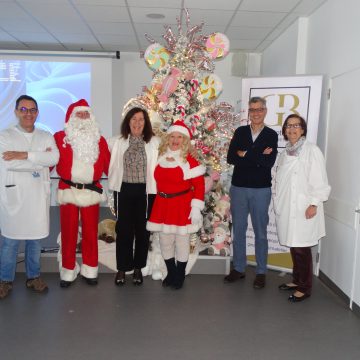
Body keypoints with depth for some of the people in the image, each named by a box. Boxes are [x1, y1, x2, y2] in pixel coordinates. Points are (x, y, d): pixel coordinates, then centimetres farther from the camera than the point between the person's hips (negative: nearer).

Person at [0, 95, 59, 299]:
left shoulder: (46, 137, 9)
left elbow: (54, 158, -10)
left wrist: (24, 155, -17)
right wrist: (41, 159, -10)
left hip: (38, 196, 3)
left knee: (36, 239, 11)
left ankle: (34, 276, 27)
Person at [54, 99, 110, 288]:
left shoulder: (99, 139, 9)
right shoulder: (60, 137, 1)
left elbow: (107, 164, 5)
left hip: (92, 192, 2)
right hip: (68, 191, -2)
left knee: (91, 232, 9)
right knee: (69, 232, 6)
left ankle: (90, 270, 22)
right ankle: (68, 271, 20)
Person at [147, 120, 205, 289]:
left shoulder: (189, 159, -10)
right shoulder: (161, 157, 5)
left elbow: (199, 185, -12)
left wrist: (196, 207, -16)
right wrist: (159, 197, 12)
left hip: (182, 206, -4)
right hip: (163, 205, 5)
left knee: (182, 242, 8)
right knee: (165, 242, 12)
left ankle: (180, 276, 25)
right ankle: (171, 273, 32)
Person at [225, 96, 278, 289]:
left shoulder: (271, 135, -1)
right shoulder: (240, 132, 5)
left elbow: (269, 162, -16)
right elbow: (230, 158, -8)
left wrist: (245, 155, -11)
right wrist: (258, 157, -14)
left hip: (261, 190, -2)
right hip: (238, 188, 2)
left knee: (260, 232, 9)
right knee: (238, 230, 11)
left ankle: (261, 272, 22)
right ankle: (238, 268, 25)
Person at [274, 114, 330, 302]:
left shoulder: (311, 150, -7)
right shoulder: (285, 153, 13)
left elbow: (319, 180, -11)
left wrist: (314, 204, -14)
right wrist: (278, 204, 14)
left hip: (303, 209, -6)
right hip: (287, 209, 6)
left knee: (302, 249, -1)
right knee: (293, 246, 13)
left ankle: (305, 288, 12)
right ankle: (296, 280, 28)